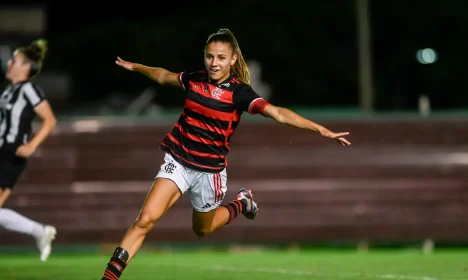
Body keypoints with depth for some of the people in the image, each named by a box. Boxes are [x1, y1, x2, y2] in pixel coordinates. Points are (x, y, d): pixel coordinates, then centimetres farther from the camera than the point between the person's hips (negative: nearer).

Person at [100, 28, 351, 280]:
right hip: (178, 161, 2)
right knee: (146, 220, -14)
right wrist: (135, 67, 36)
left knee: (202, 230, 20)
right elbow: (164, 76, 21)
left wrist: (320, 129, -33)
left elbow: (279, 113, -23)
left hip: (209, 170, -2)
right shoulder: (194, 80, -2)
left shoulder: (239, 92, -13)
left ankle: (242, 203, 46)